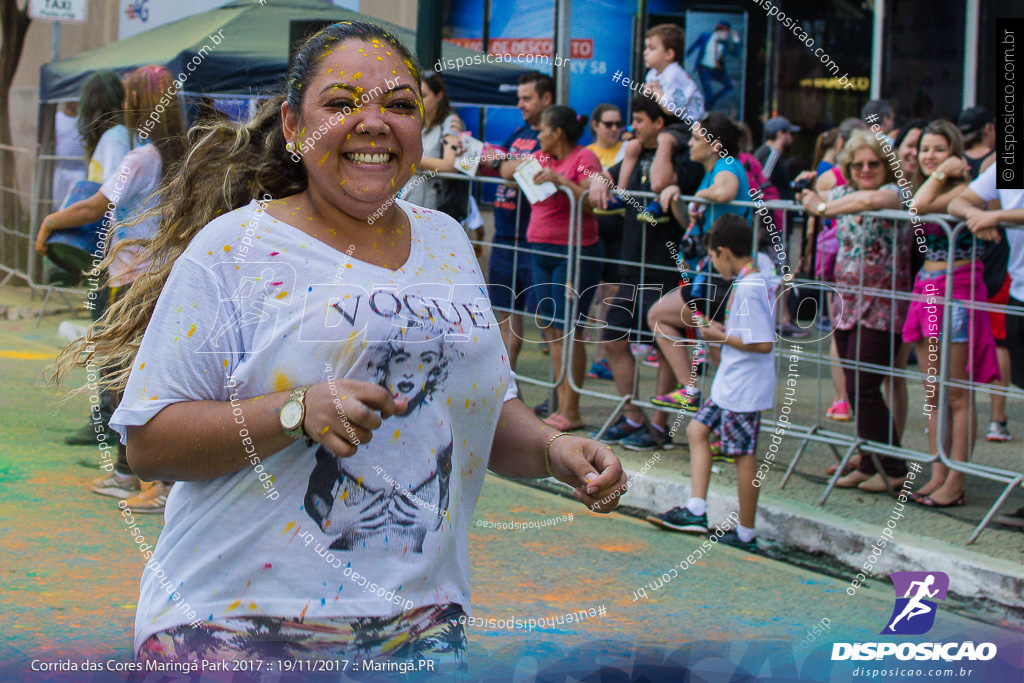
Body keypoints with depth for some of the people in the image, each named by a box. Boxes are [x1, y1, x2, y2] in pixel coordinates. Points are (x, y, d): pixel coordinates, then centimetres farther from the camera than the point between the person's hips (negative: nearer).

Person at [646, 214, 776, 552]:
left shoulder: (747, 289, -21)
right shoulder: (755, 281, 9)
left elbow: (763, 343, -26)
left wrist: (721, 337, -15)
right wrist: (719, 328, 12)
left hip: (744, 388, -11)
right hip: (730, 384, 11)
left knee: (743, 454, -2)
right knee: (698, 429, 15)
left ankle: (746, 534, 8)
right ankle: (696, 511, 16)